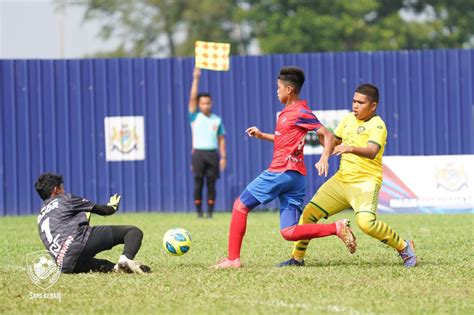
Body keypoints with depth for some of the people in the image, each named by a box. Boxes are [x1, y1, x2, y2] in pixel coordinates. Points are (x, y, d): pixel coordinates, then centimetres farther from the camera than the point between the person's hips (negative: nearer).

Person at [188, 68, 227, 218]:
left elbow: (221, 139, 12)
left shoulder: (217, 120, 11)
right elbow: (192, 98, -4)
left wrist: (223, 157, 4)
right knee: (198, 183, -3)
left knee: (211, 184, 1)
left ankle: (210, 212, 3)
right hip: (198, 153, -2)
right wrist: (196, 79, -9)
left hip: (213, 153, 2)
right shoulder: (195, 117, 5)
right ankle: (199, 212, 0)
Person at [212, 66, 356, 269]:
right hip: (296, 177, 9)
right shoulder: (288, 112, 19)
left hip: (281, 172, -9)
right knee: (288, 233, 1)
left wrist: (324, 159, -30)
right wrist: (262, 135, 26)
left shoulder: (300, 113, -9)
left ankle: (233, 259, 1)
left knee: (240, 206, 3)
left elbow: (328, 136, -14)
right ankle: (337, 228, -10)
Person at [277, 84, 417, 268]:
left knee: (366, 223, -30)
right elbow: (333, 142, 25)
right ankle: (297, 258, 19)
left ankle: (404, 247, -9)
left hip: (365, 182, -7)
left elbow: (371, 152, -32)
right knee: (309, 212, 2)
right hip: (341, 179, 7)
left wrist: (350, 148, -49)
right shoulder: (349, 119, 10)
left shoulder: (377, 126, -13)